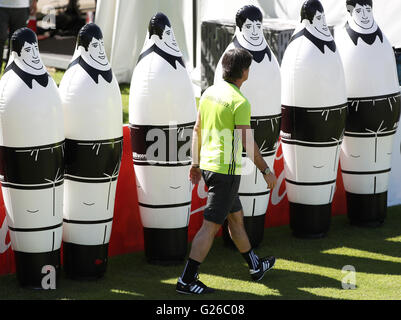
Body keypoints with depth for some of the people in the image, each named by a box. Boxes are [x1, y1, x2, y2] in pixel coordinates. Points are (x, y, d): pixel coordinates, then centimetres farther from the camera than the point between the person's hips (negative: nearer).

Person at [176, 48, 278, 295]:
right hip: (226, 169, -9)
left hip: (207, 164, 9)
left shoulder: (210, 92, 6)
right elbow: (247, 142, -18)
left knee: (236, 217, 21)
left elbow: (197, 130, 13)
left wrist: (196, 163, 21)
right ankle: (187, 280, -5)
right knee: (211, 225, -5)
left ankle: (256, 266, 36)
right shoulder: (240, 102, -18)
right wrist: (266, 170, -8)